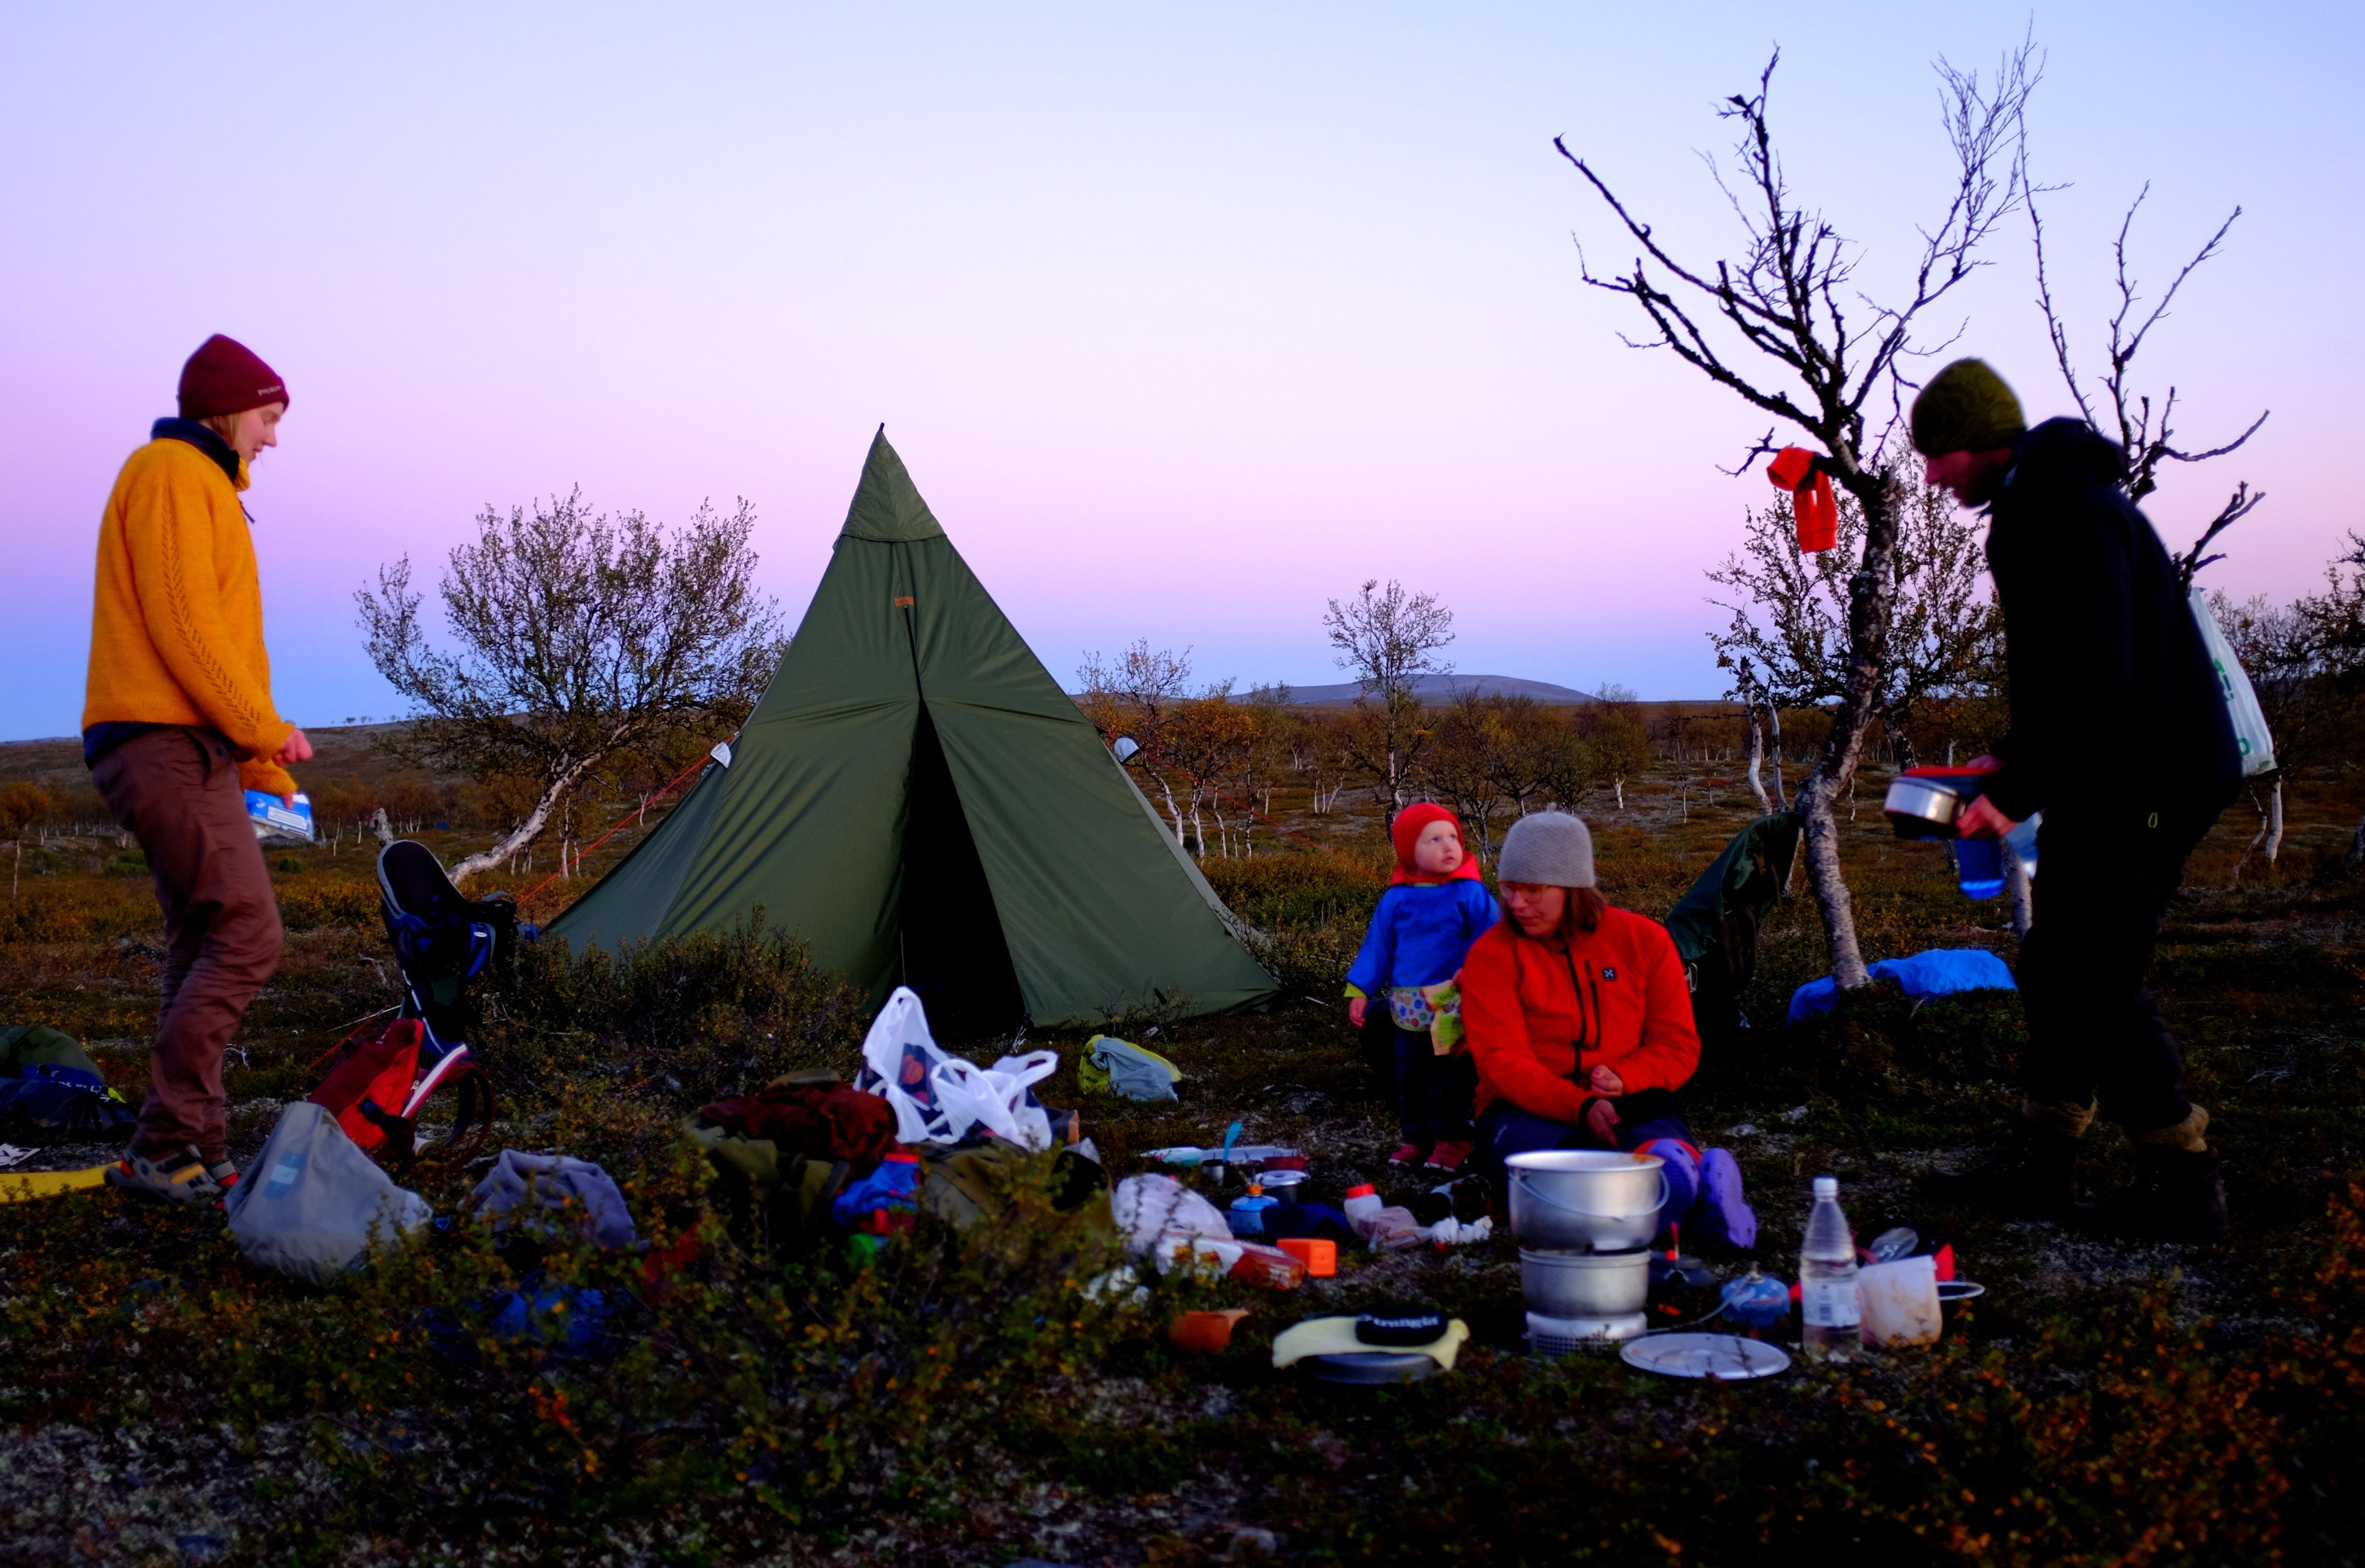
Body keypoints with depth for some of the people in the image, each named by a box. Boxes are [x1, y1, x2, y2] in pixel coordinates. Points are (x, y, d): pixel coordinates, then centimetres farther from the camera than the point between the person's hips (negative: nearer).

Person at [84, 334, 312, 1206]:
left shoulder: (202, 487, 25)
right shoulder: (172, 473, -6)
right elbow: (181, 624, -17)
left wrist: (263, 769, 19)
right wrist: (266, 730, -12)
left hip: (180, 749, 10)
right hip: (169, 744, -10)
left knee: (203, 953, 8)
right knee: (246, 938, -15)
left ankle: (195, 1161, 9)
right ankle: (162, 1149, -14)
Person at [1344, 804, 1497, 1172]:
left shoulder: (1470, 894, -6)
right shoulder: (1395, 899, 3)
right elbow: (1377, 947, 11)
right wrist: (1359, 992, 9)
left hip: (1453, 1012, -4)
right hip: (1408, 1012, 4)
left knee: (1448, 1077, 0)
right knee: (1409, 1077, 12)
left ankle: (1452, 1140, 15)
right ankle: (1415, 1138, 26)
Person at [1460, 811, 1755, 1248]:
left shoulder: (1643, 939, 7)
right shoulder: (1491, 954, 0)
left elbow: (1678, 1044, 6)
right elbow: (1503, 1061, -10)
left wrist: (1624, 1078, -16)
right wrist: (1581, 1107, -26)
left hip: (1630, 1102, 3)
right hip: (1528, 1110, -3)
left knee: (1662, 1138, -35)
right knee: (1561, 1149, -41)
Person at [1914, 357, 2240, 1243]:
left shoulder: (2069, 511, -18)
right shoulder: (2037, 505, 15)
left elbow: (2096, 678, -26)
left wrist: (2017, 793, -21)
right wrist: (2015, 760, 17)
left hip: (2146, 784, -11)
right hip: (2106, 780, 11)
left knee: (2098, 979, -7)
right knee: (2057, 967, 14)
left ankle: (2183, 1185, 3)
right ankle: (2041, 1166, 22)